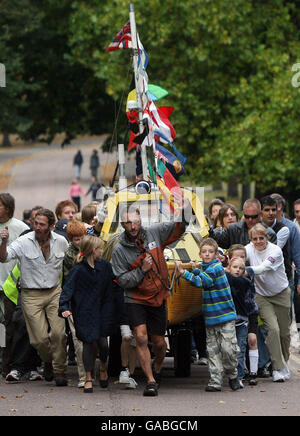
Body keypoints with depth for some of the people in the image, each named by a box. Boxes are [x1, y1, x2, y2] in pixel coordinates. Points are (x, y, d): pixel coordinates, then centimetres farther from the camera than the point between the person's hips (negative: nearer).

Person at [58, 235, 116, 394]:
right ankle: (88, 379, 7)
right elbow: (67, 290, -14)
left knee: (103, 342, -2)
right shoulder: (78, 270, -10)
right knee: (88, 343, -4)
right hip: (83, 313, -3)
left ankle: (103, 368, 28)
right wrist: (64, 308, -27)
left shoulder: (105, 266, 3)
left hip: (101, 310, 3)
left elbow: (109, 290, 12)